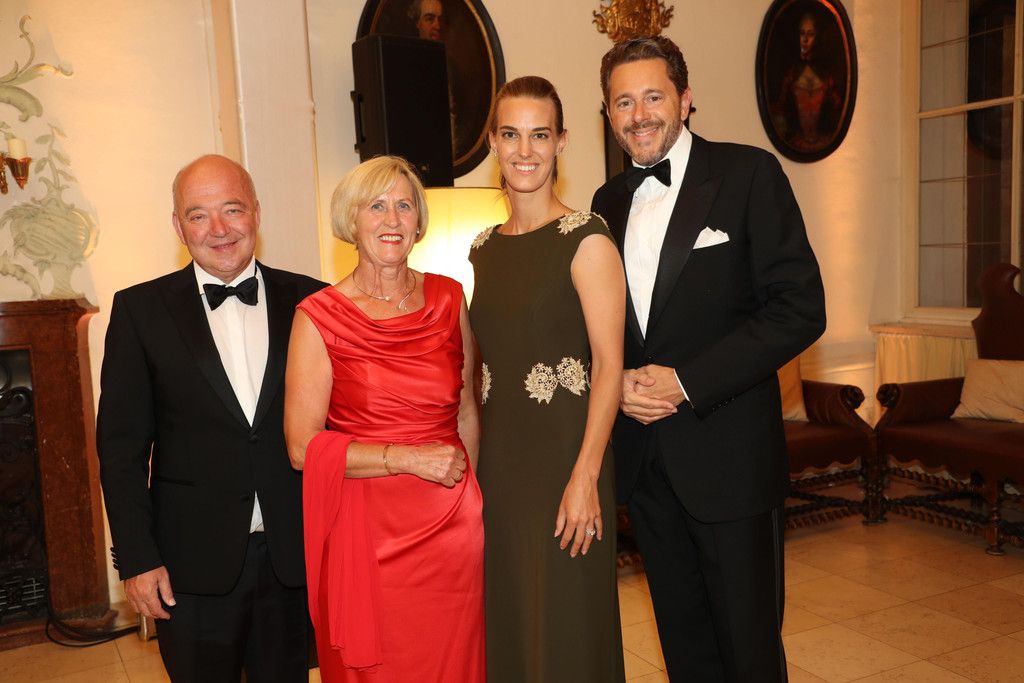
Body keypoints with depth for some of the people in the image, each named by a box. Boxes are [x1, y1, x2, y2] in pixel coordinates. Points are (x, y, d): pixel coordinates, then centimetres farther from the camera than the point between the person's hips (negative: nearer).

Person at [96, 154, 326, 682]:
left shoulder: (307, 301, 0)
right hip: (193, 561, -1)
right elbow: (121, 444, -2)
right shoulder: (140, 309, -2)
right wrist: (136, 558, -6)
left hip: (293, 555, 1)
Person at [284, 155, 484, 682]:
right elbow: (303, 447, -10)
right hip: (369, 532, -3)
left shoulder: (448, 298, 3)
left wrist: (470, 494, 12)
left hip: (452, 524, 3)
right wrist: (411, 457, -15)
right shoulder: (319, 317, -7)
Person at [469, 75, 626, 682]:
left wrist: (584, 478, -19)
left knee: (568, 629, 7)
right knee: (508, 624, 17)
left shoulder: (586, 240, -10)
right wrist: (472, 463, 10)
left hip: (565, 453, -6)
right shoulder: (485, 247, 10)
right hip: (498, 458, 6)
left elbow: (609, 364, -13)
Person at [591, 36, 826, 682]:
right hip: (644, 455, 5)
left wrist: (687, 382, -18)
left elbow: (800, 308, -13)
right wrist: (616, 380, -6)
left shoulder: (749, 174, -7)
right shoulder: (608, 200, 10)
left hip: (729, 452, -5)